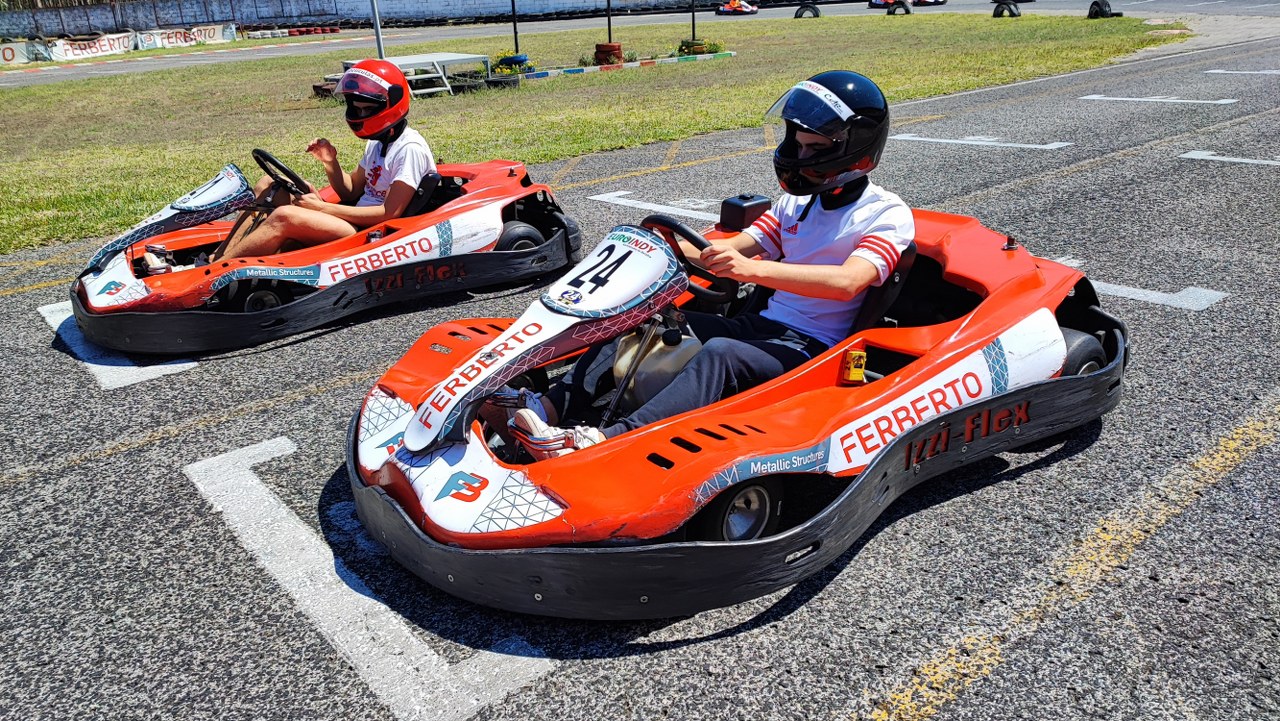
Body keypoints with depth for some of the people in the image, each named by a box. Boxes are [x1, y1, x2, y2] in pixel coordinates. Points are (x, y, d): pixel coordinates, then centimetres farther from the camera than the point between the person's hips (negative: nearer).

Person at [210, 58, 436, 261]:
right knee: (271, 184, 4)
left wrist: (322, 207, -18)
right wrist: (330, 162, -2)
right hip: (356, 221, 10)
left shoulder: (410, 149, -14)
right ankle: (219, 256, -3)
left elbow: (390, 213, -21)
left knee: (283, 217, -27)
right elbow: (351, 192, 18)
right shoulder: (377, 142, 15)